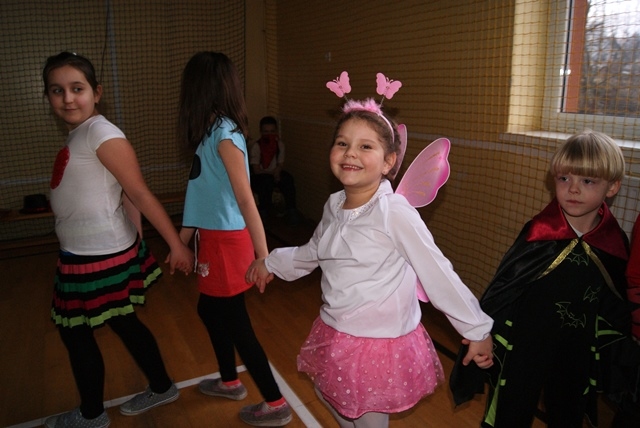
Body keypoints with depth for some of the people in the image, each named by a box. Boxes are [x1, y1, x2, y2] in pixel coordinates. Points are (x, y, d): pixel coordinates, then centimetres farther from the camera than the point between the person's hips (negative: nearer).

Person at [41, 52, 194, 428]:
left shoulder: (102, 133, -17)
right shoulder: (78, 135, 9)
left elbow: (140, 194, -20)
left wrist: (176, 245, -19)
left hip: (100, 257, -8)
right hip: (85, 255, 8)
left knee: (75, 332, 9)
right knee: (124, 323, 19)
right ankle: (162, 388, 38)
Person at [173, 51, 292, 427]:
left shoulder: (224, 136, -19)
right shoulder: (212, 131, 6)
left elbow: (245, 199, -23)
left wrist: (263, 255, -23)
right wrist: (184, 238, 16)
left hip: (228, 241, -9)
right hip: (213, 238, 9)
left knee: (236, 323, 3)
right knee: (210, 310, 22)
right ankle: (230, 381, 43)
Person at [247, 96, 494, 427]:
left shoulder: (395, 213, -23)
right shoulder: (334, 206, -2)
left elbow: (438, 274, -18)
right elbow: (312, 251, 17)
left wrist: (477, 330, -12)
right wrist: (271, 262, 25)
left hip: (381, 342, -7)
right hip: (335, 335, 7)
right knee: (332, 400, 28)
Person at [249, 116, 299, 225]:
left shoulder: (279, 144, -3)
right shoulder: (256, 146, -14)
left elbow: (280, 165, 0)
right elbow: (256, 170, -14)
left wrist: (277, 172, -22)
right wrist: (273, 172, -20)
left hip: (274, 174, 3)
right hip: (258, 177, -3)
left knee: (288, 179, -25)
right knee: (267, 181, -35)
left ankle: (290, 211, -17)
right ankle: (264, 211, -12)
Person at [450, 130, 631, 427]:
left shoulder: (615, 244, -8)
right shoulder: (538, 233, -18)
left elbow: (615, 312, 5)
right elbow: (500, 291, -12)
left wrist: (606, 361, 10)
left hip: (578, 359, 3)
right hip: (523, 351, -3)